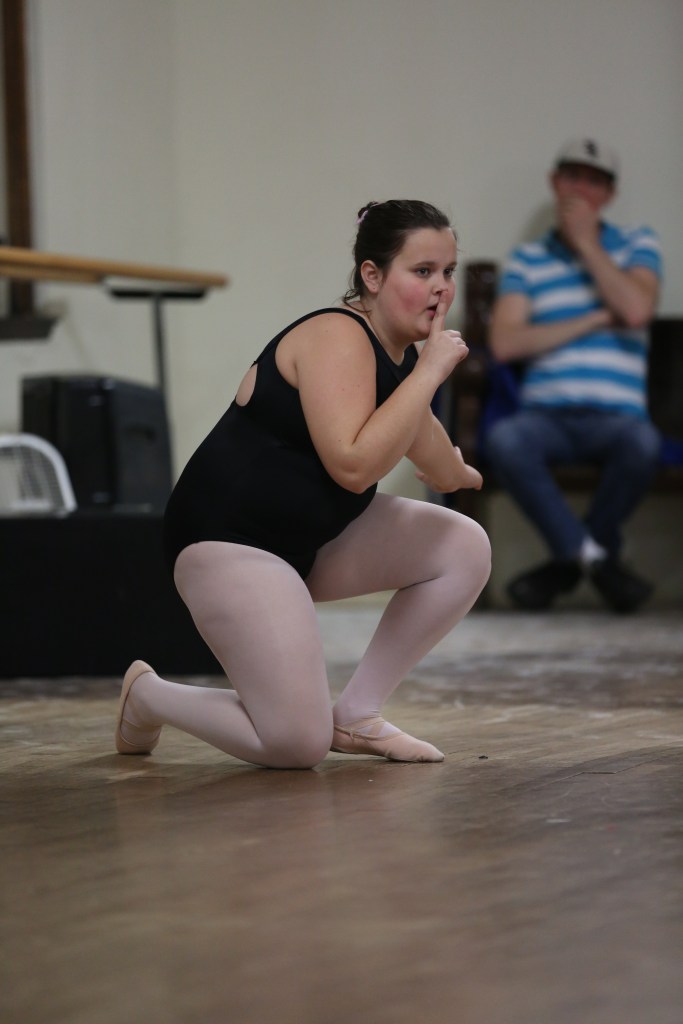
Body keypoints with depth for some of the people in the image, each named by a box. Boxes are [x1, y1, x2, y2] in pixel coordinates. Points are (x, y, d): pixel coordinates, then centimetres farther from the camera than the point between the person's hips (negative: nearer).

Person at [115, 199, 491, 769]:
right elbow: (354, 465, -34)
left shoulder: (399, 352, 7)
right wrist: (430, 372, -29)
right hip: (230, 534, -9)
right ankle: (147, 695, 10)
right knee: (298, 744, -17)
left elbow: (442, 473, 25)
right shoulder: (338, 338, -20)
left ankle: (357, 714, 6)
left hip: (315, 537, 10)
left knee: (466, 548, -2)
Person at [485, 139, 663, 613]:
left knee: (643, 444, -38)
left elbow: (637, 310, -8)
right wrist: (597, 319, -3)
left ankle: (568, 561, -13)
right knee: (504, 439, -36)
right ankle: (595, 557, -21)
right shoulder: (527, 259, 14)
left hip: (614, 416, 0)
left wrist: (586, 243, -1)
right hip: (546, 414, 1)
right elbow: (505, 343, -2)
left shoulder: (637, 244, 14)